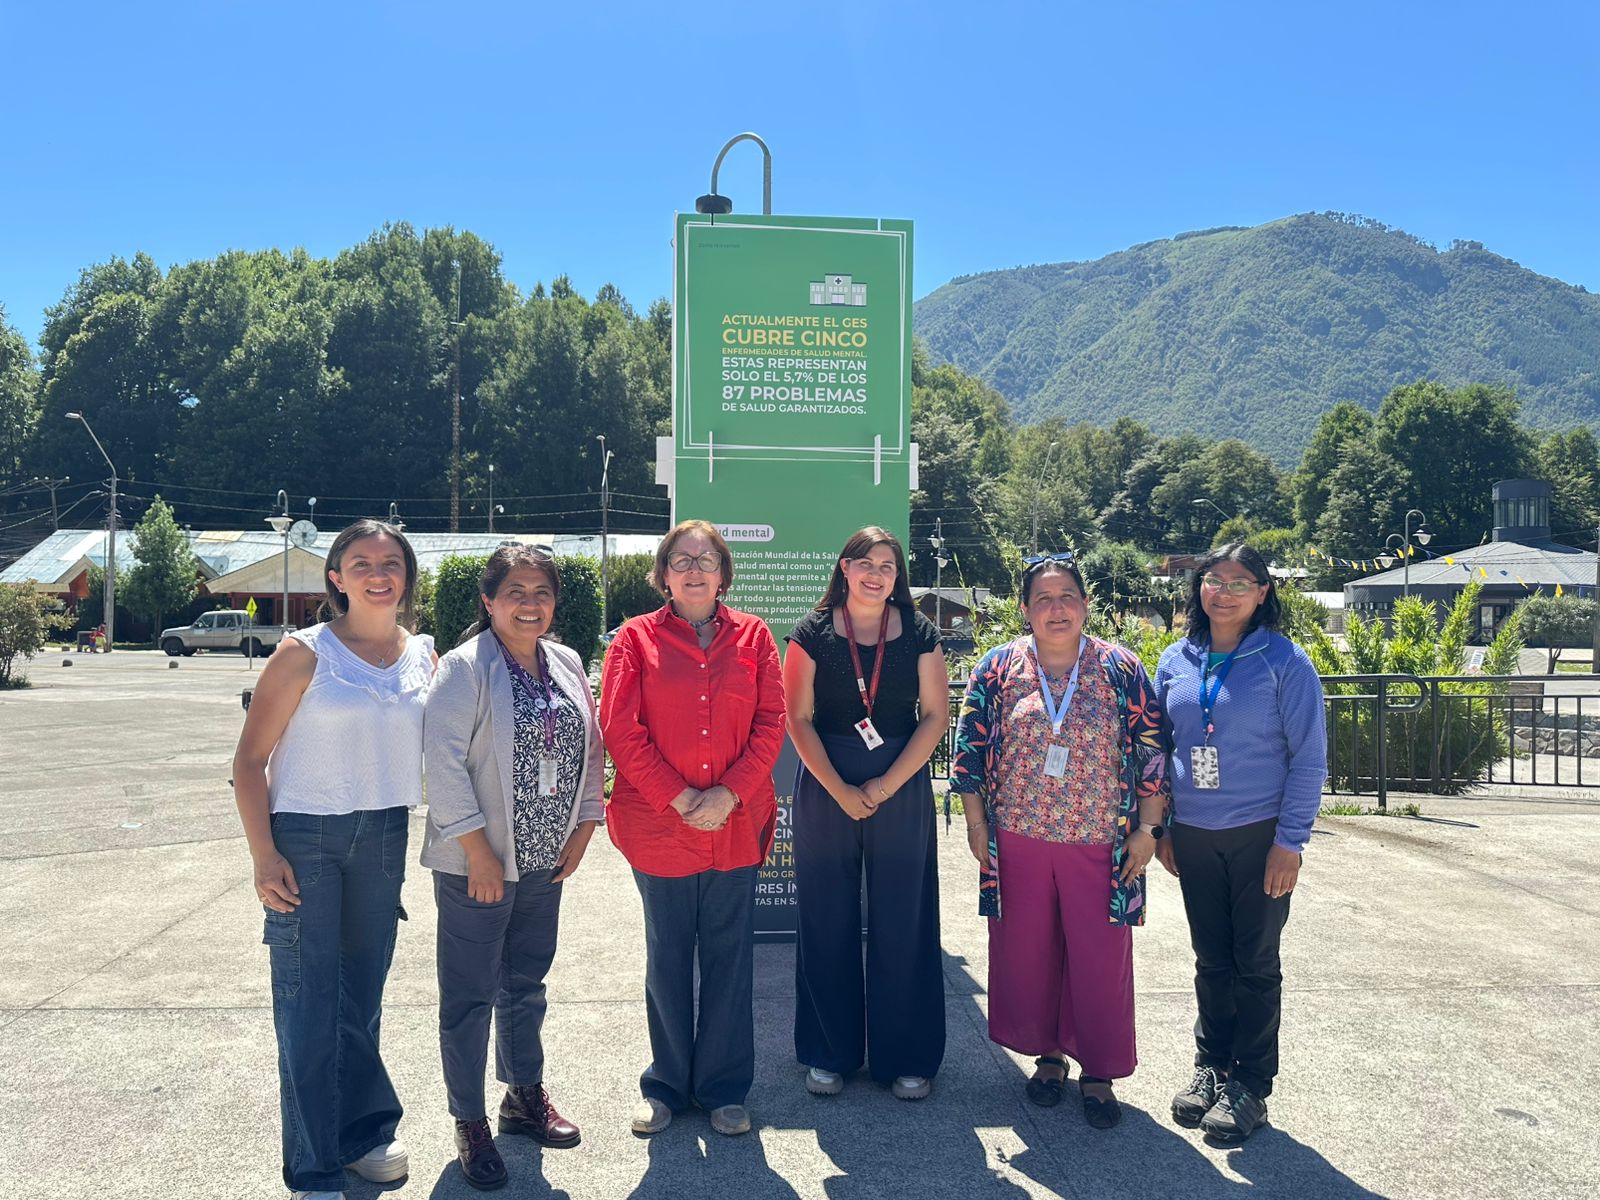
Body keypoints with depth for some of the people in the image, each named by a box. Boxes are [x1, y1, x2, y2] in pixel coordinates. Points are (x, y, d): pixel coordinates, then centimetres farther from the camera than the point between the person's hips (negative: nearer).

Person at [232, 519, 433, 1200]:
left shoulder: (423, 655, 4)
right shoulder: (305, 654, -9)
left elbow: (436, 749, 14)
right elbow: (250, 761, -9)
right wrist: (264, 856, -13)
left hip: (385, 837, 4)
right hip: (305, 836, -4)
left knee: (362, 991, 17)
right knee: (308, 999, 1)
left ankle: (364, 1131, 35)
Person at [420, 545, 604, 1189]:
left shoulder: (567, 664, 5)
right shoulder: (464, 667, -13)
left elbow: (591, 749, 10)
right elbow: (444, 763, -17)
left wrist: (582, 828, 5)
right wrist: (479, 851, -17)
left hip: (545, 858, 6)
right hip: (477, 863, -5)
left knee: (526, 983, 20)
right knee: (468, 994, 7)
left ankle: (526, 1095, 37)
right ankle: (469, 1123, 22)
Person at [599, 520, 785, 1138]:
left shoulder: (753, 636, 5)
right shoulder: (636, 638, 0)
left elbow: (771, 723, 1)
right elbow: (621, 730, -6)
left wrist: (729, 794, -11)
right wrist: (679, 798, -12)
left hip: (736, 825, 1)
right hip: (659, 827, -1)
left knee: (730, 959, 9)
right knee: (668, 959, 11)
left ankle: (724, 1088, 24)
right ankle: (666, 1084, 28)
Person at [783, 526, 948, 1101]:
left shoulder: (919, 634, 1)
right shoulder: (813, 634, -1)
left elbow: (936, 715, -1)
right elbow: (798, 719, -3)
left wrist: (885, 786, -10)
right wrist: (841, 791, -11)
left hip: (902, 787, 0)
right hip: (826, 786, 0)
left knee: (902, 923, 4)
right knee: (827, 922, 6)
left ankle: (906, 1057, 18)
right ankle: (829, 1052, 21)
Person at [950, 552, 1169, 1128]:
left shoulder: (1121, 669, -1)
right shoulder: (998, 668, 0)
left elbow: (1152, 751, 1)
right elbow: (970, 747, 3)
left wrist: (1148, 828, -3)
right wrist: (976, 824, 0)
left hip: (1100, 843, -1)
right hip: (1017, 842, 1)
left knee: (1100, 956, 4)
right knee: (1026, 951, 10)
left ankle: (1098, 1072, 20)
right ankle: (1047, 1053, 30)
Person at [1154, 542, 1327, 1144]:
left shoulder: (1284, 661, -8)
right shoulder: (1175, 661, 4)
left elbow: (1309, 758, -8)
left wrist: (1290, 841, -12)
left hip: (1260, 835, -3)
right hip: (1194, 836, 3)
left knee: (1255, 963, 6)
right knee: (1211, 959, 14)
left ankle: (1249, 1084, 20)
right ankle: (1211, 1065, 29)